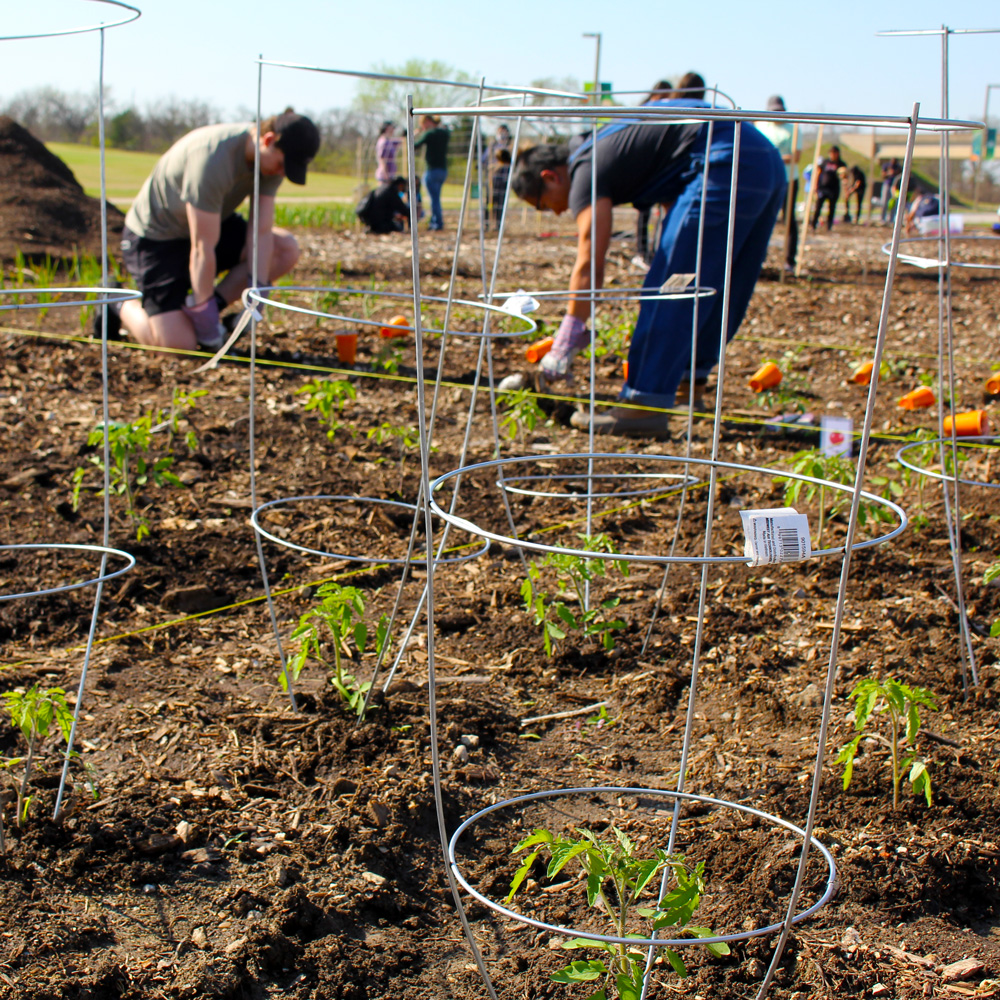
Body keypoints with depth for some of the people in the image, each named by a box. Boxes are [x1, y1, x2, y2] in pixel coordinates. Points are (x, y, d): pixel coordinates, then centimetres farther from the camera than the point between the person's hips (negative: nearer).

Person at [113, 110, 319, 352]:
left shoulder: (270, 159, -11)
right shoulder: (213, 159, -35)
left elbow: (260, 231, -11)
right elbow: (202, 249, -32)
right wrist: (209, 330, -28)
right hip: (154, 237, -8)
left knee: (286, 249, -12)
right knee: (178, 343, -20)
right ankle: (118, 303, 10)